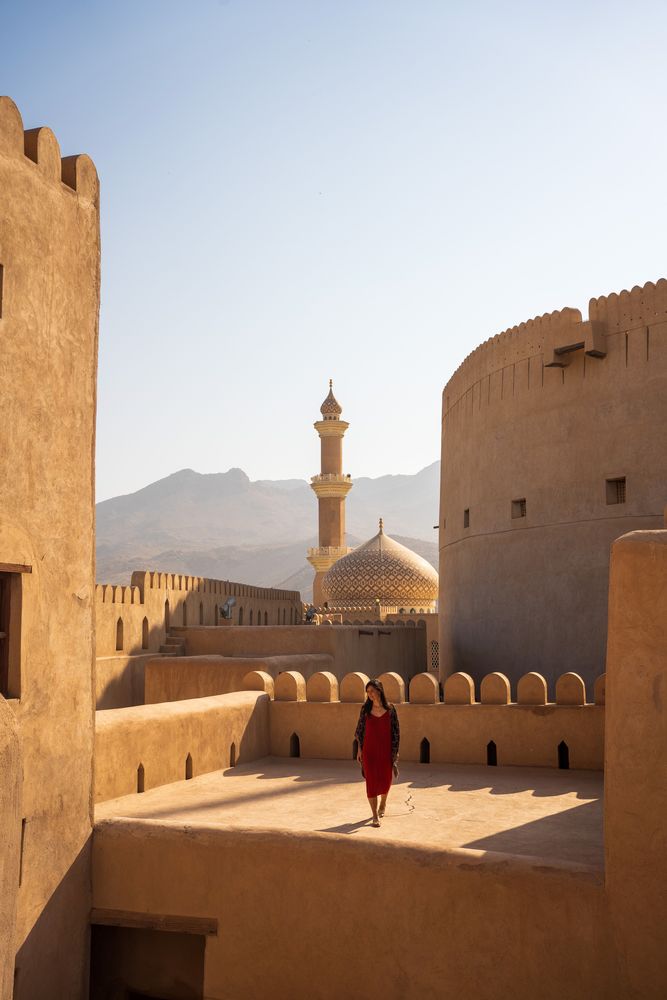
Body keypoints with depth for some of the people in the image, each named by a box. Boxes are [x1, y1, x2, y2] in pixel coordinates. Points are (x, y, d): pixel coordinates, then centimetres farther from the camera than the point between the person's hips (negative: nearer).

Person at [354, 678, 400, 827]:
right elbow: (360, 729, 5)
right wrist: (359, 749, 4)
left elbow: (396, 731, 0)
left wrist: (395, 752, -3)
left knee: (385, 780, 12)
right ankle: (375, 816, 1)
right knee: (371, 781, -4)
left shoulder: (390, 710, -4)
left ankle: (382, 805, 42)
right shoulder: (365, 709, -2)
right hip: (369, 750, 0)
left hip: (385, 750, 0)